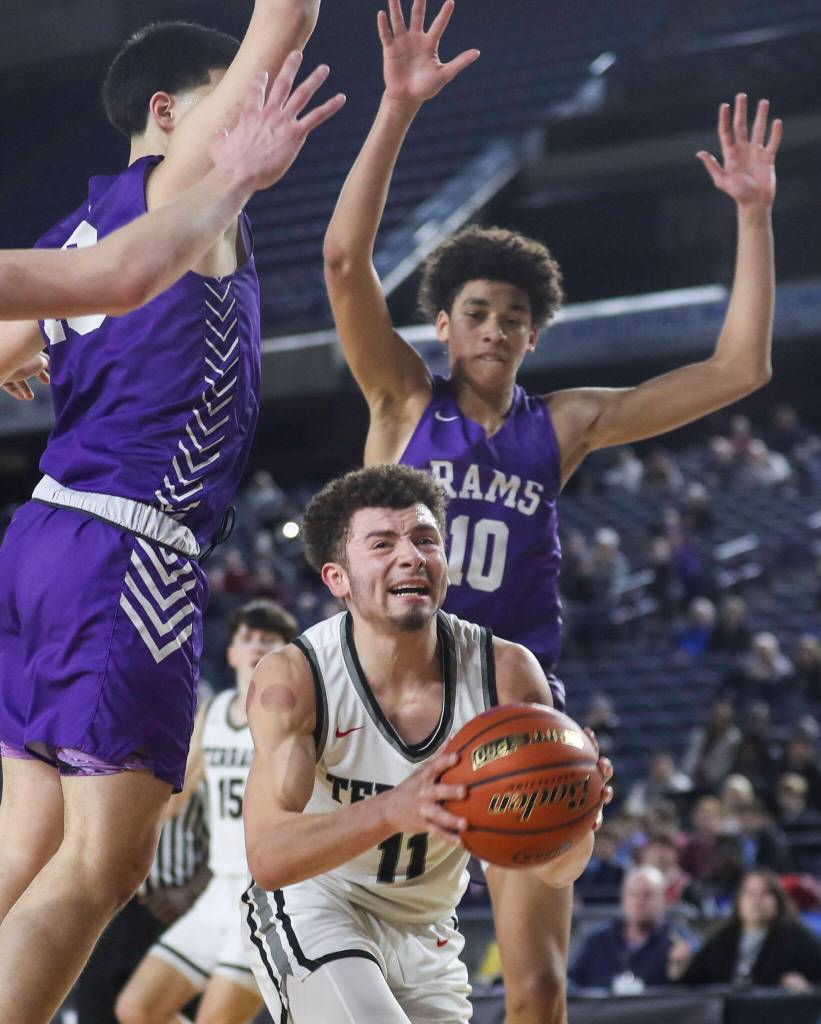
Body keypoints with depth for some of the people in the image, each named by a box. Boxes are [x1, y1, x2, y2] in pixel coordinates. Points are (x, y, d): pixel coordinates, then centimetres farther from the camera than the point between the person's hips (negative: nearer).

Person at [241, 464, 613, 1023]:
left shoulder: (507, 673, -17)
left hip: (426, 929, 5)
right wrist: (393, 811, -52)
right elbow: (268, 859, -34)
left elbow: (552, 869, -14)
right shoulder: (293, 679, -24)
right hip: (314, 911, -5)